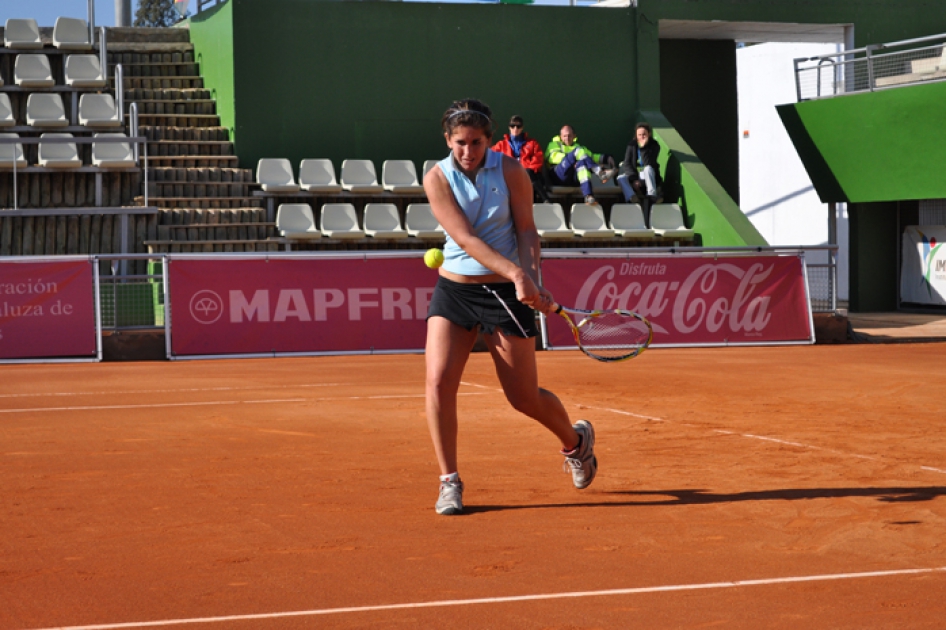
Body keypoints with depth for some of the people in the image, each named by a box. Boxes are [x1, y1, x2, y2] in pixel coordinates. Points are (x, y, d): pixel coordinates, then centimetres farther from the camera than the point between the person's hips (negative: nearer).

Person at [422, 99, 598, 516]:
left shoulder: (510, 171, -6)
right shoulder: (437, 178, -7)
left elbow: (526, 230, -3)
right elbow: (465, 238, -16)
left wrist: (532, 278, -21)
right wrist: (515, 273, -27)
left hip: (505, 293, -1)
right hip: (453, 289, 1)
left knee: (524, 397, 3)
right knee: (438, 381, -15)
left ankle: (576, 440, 35)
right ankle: (449, 482, -2)